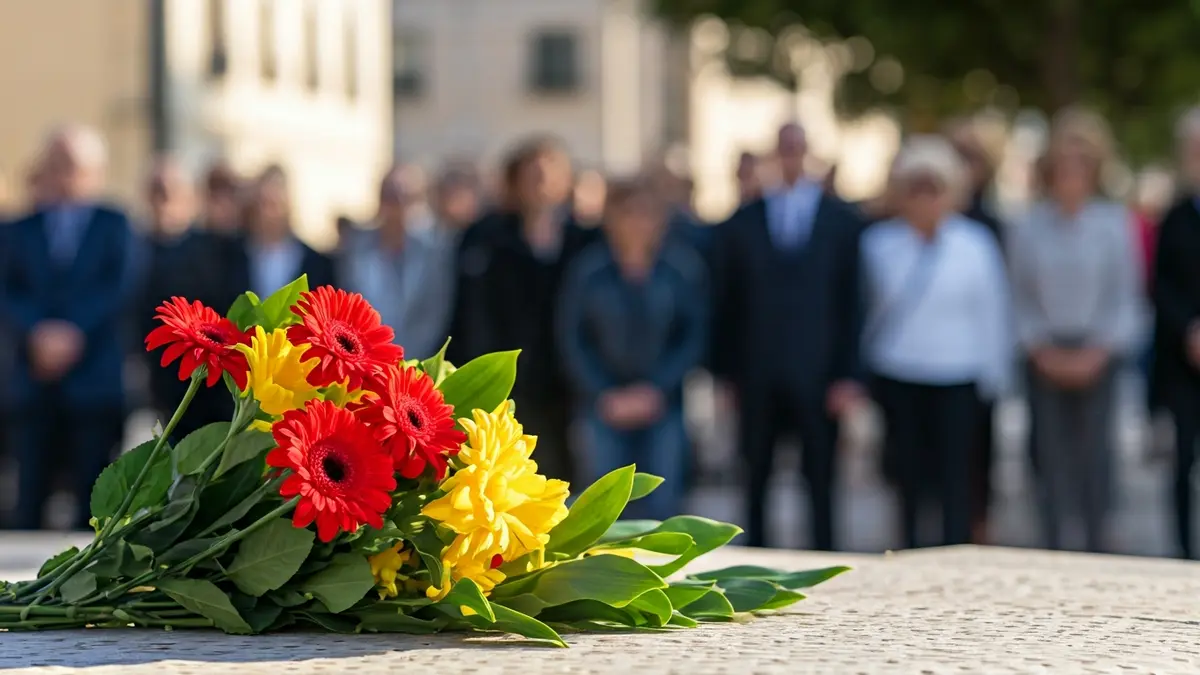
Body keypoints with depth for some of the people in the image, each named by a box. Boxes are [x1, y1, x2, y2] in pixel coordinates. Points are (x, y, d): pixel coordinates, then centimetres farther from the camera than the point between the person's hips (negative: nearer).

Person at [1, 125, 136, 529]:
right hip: (35, 380, 2)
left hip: (94, 378, -2)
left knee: (91, 495, 0)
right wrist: (38, 333, -15)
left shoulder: (114, 227, 8)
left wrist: (74, 331, -16)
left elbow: (119, 288, -5)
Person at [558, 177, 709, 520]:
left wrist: (657, 390, -7)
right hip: (606, 407, 0)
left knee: (662, 508, -4)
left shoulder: (684, 266, -4)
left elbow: (695, 336, 1)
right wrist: (605, 396, -6)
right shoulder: (587, 270, -4)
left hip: (662, 403, 0)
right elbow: (571, 338, 1)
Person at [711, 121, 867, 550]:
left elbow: (853, 302, 1)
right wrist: (726, 372, 4)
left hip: (817, 375, -1)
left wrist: (849, 376, -5)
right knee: (756, 478, 6)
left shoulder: (842, 222, 4)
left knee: (820, 479, 1)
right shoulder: (741, 224, 7)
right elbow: (726, 302, 8)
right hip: (758, 375, 1)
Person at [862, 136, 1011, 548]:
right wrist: (860, 370, 8)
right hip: (896, 380, 1)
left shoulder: (975, 244, -1)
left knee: (954, 479, -4)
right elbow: (863, 309, 8)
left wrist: (993, 377, 4)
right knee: (910, 478, 7)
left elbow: (991, 314, 4)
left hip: (957, 379, -1)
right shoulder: (878, 244, 1)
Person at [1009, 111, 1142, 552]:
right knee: (1050, 447, 0)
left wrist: (1095, 354, -7)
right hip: (1045, 357, 1)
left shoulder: (1113, 225, -2)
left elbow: (1124, 299, 0)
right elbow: (1021, 300, 6)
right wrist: (1043, 351, -5)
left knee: (1095, 446, -4)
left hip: (1098, 354, -1)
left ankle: (1096, 541, 3)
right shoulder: (1029, 228, 2)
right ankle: (1053, 543, 6)